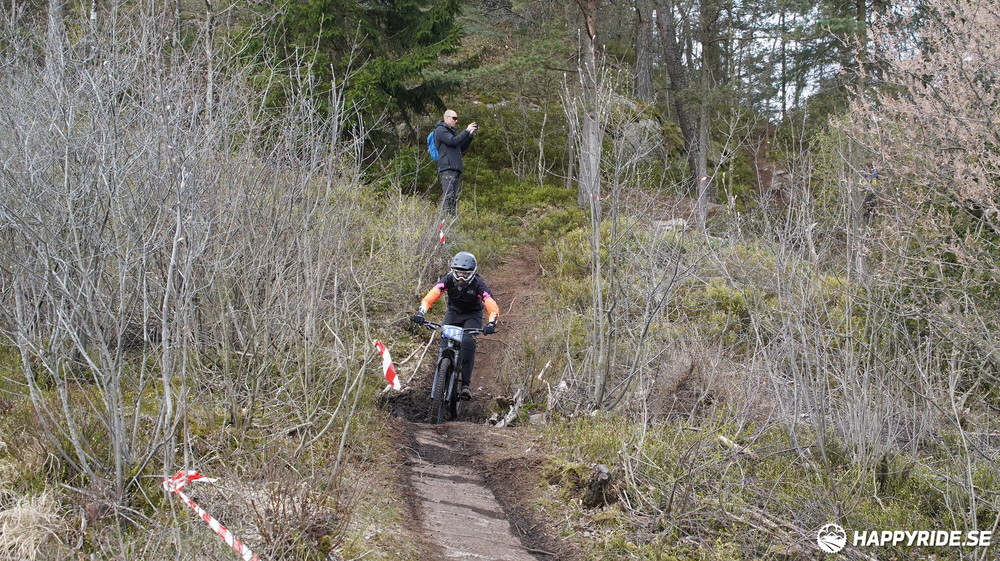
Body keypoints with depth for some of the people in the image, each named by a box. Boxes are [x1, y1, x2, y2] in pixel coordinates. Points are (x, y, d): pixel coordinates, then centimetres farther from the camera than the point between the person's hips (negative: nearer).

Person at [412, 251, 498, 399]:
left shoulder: (478, 284, -28)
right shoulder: (449, 279, -23)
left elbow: (493, 308, -33)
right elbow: (429, 297, -28)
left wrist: (491, 323, -52)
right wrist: (421, 312, -46)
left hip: (472, 315, -3)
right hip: (453, 313, 3)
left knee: (468, 341, -28)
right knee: (445, 341, -20)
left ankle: (466, 383, -25)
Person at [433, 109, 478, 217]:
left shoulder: (450, 131, 27)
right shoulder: (440, 130, -1)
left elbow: (462, 148, 26)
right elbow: (453, 141, -16)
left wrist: (471, 135, 15)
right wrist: (467, 131, -10)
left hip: (456, 169, 9)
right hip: (447, 168, -9)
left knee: (455, 197, 3)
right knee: (448, 196, -17)